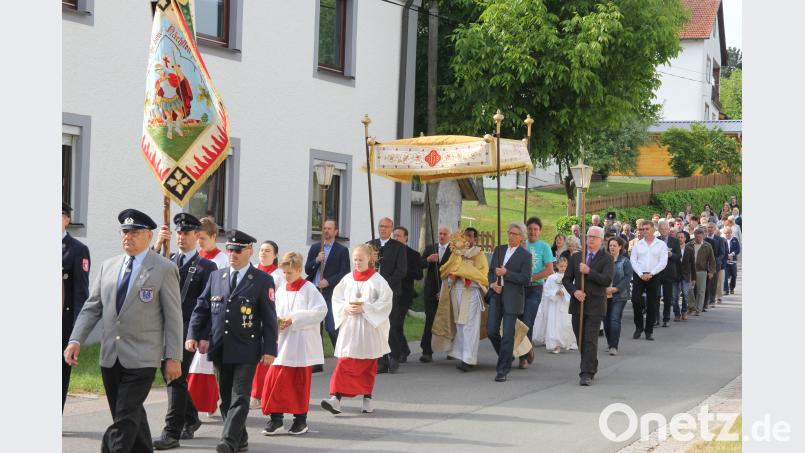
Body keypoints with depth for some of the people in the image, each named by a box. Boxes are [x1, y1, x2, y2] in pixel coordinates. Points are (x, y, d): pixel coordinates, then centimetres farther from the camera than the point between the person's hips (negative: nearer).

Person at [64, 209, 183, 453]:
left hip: (141, 359, -5)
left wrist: (173, 357, -8)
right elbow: (91, 307, 12)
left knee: (125, 419, -9)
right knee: (131, 415, 14)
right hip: (110, 357, 5)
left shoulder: (164, 269, -3)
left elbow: (173, 316, -4)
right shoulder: (109, 266, 12)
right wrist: (76, 340, -1)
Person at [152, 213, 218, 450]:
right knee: (170, 377, 14)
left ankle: (172, 433, -10)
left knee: (176, 379, -10)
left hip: (186, 330, -6)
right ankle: (190, 419, 33)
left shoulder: (206, 266, 2)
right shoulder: (167, 260, 16)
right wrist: (158, 244, -15)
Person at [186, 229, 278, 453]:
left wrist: (269, 349, -8)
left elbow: (269, 318, -3)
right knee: (226, 398, 10)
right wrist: (193, 335, 1)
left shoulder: (262, 280, -2)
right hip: (219, 350, 5)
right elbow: (201, 308, 12)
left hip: (246, 350, -5)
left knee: (239, 398, -9)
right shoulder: (216, 277, 11)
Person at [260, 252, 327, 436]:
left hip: (302, 346, -4)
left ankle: (301, 419, 17)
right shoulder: (280, 290, 9)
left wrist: (293, 320, -17)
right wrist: (276, 321, -7)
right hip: (282, 343, 4)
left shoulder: (309, 289, -7)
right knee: (274, 379, -5)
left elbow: (320, 311, -15)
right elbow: (273, 312, 16)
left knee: (300, 383, 5)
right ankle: (276, 419, 3)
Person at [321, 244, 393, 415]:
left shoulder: (377, 280, -3)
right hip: (349, 327, 2)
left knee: (368, 365, 8)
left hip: (369, 328, -2)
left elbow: (385, 302, -9)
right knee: (345, 363, -7)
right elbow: (336, 298, 10)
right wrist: (346, 307, -9)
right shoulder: (348, 279, 7)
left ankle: (367, 399, 20)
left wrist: (364, 308, -16)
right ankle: (336, 398, -16)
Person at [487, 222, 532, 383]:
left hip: (512, 298, -5)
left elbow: (526, 279, -10)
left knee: (508, 334, -5)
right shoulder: (499, 250, 13)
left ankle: (503, 370, 1)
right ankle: (505, 356, 28)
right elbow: (491, 271, 18)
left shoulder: (525, 255, -3)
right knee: (491, 331, 2)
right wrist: (492, 283, -2)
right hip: (496, 296, 5)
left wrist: (506, 273, -15)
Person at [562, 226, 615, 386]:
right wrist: (574, 291, -7)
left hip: (595, 305, -5)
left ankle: (587, 374, -12)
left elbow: (607, 280, -13)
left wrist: (589, 271, -20)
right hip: (578, 304, 5)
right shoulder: (576, 257, 12)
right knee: (581, 340, 11)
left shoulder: (607, 259, -1)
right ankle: (591, 367, 27)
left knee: (590, 340, -11)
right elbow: (566, 279, 11)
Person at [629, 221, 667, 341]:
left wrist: (650, 274, -12)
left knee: (652, 304, 1)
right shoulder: (637, 244, 9)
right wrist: (641, 274, -9)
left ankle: (649, 331, 9)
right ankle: (639, 327, 7)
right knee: (635, 300, -10)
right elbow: (633, 260, 4)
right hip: (638, 276, 1)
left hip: (654, 276, -1)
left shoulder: (661, 245, 3)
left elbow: (663, 262, -3)